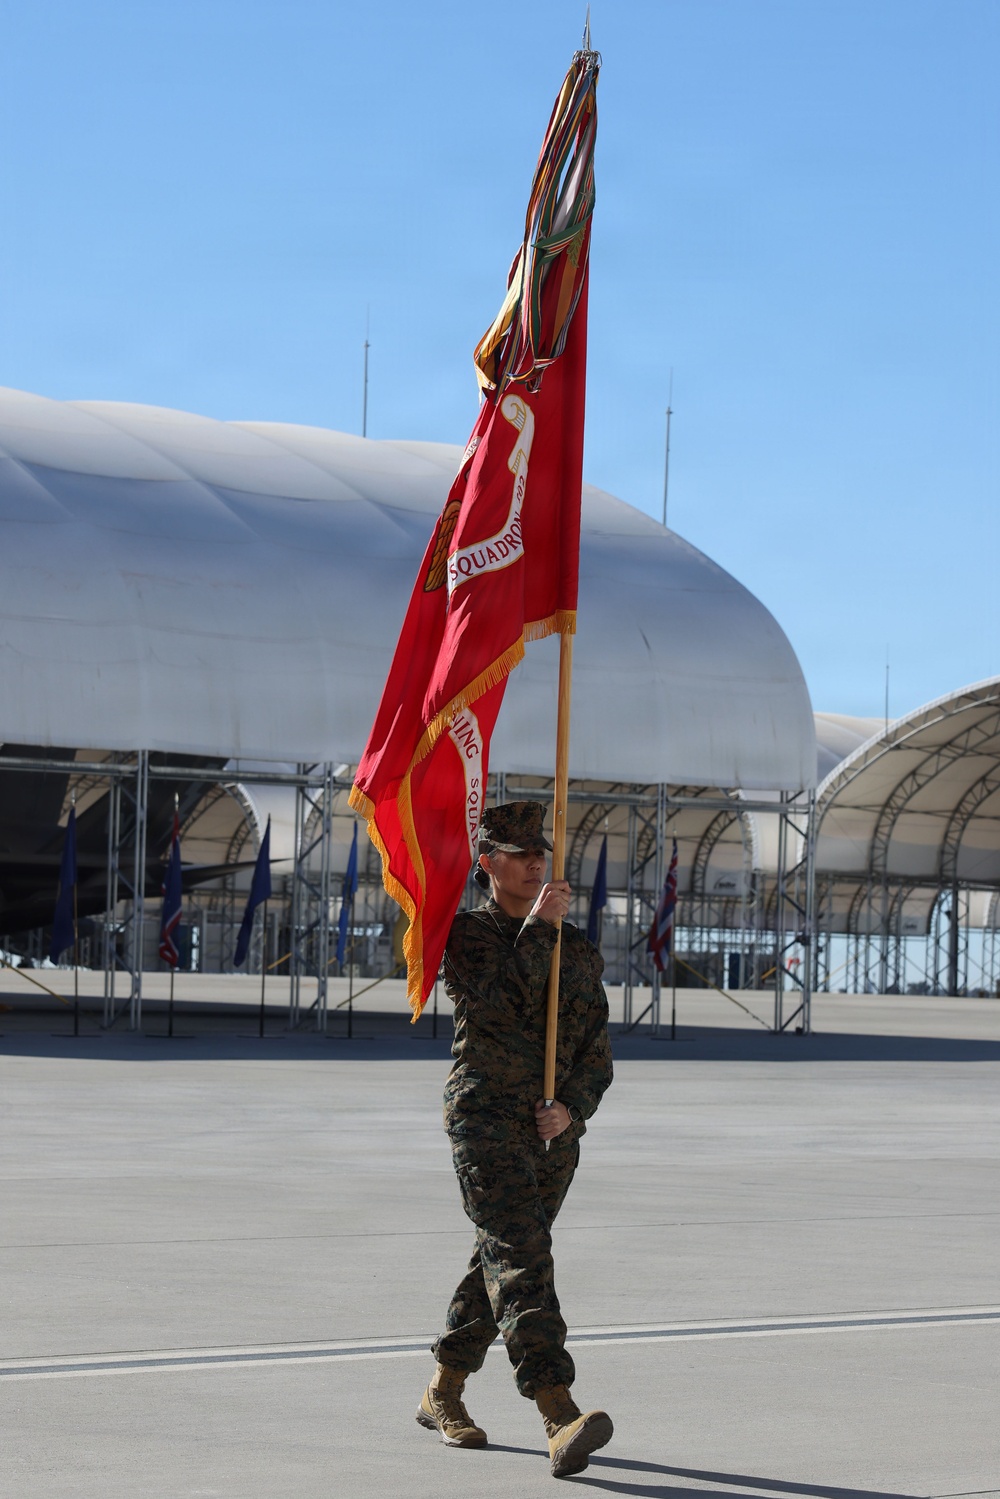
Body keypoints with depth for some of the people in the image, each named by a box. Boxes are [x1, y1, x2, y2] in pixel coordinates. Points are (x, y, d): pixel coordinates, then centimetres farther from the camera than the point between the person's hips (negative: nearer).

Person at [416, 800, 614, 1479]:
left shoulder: (578, 948, 13)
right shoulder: (467, 933, 1)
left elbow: (598, 1052, 9)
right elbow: (499, 1002, -17)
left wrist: (571, 1106, -8)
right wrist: (537, 929, -16)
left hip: (555, 1127, 6)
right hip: (486, 1116, -6)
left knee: (503, 1261, 13)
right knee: (520, 1255, -19)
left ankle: (443, 1395, 29)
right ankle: (560, 1417, -32)